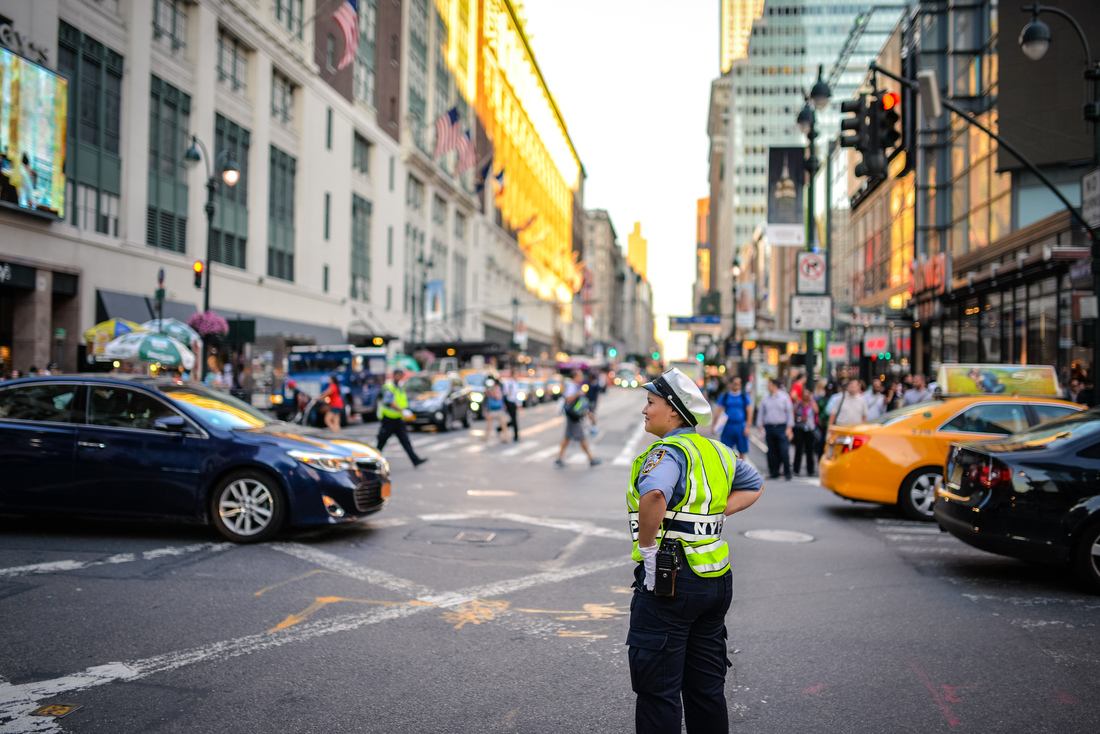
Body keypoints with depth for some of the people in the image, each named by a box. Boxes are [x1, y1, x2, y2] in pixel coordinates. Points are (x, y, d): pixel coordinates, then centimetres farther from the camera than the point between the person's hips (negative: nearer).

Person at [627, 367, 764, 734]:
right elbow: (754, 486, 26)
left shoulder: (668, 451, -16)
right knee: (707, 687, 19)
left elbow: (654, 496, -37)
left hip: (669, 580, -9)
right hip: (717, 580, 9)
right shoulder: (717, 451, 11)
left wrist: (647, 548, -24)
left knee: (657, 690, 1)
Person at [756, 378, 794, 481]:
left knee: (784, 451, -8)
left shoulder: (784, 397, 0)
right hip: (769, 427, 3)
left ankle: (787, 473, 1)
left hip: (781, 427, -3)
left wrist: (789, 428, -5)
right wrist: (760, 426, 5)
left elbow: (790, 412, 0)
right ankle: (774, 472, 17)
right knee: (772, 452, 6)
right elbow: (761, 412, 12)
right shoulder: (765, 398, 8)